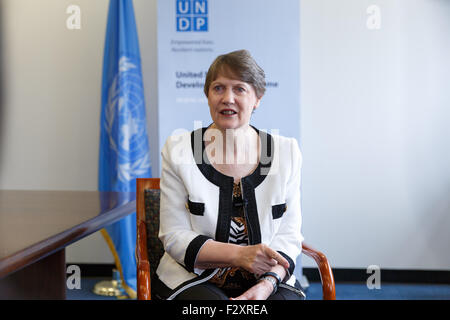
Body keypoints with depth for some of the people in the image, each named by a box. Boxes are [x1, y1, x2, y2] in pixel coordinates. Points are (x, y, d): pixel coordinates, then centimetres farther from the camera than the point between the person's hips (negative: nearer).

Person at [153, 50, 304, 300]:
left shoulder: (286, 152, 4)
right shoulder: (178, 151, -1)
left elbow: (289, 235, 3)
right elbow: (174, 237, -4)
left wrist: (267, 283, -16)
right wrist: (238, 255, -17)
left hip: (266, 281, 3)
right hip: (194, 280, -2)